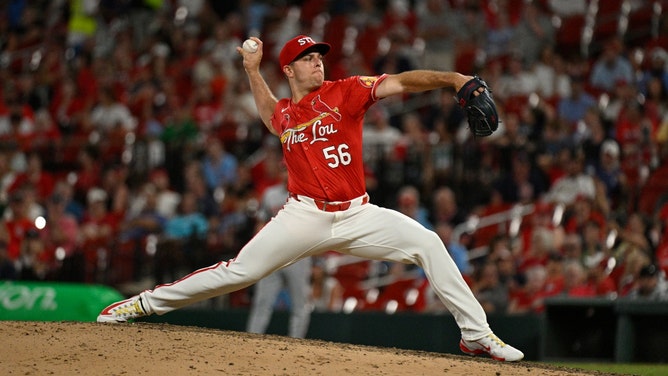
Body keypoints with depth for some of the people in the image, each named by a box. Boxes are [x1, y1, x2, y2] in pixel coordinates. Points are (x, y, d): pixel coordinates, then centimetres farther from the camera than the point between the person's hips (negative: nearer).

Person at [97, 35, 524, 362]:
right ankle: (145, 303, 9)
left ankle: (476, 333, -8)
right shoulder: (285, 113, 9)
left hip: (357, 215, -1)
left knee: (427, 243, -16)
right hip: (305, 217, 1)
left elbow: (401, 83, -13)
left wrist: (452, 78, -27)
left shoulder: (344, 93, -1)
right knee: (238, 272, -5)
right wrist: (253, 71, 24)